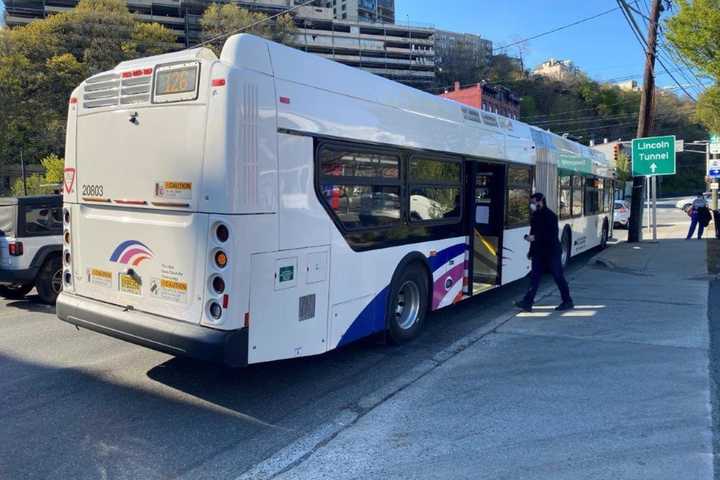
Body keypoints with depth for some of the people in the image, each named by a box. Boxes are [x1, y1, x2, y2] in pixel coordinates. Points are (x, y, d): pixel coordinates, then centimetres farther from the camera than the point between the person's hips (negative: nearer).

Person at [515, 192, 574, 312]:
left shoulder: (550, 215, -14)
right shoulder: (535, 215, 11)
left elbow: (552, 235, -21)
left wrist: (535, 237, -24)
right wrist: (531, 250, 19)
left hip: (552, 252, -7)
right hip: (539, 252, 7)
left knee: (558, 277, 4)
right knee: (534, 277, 0)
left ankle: (568, 302, 19)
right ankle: (527, 302, -4)